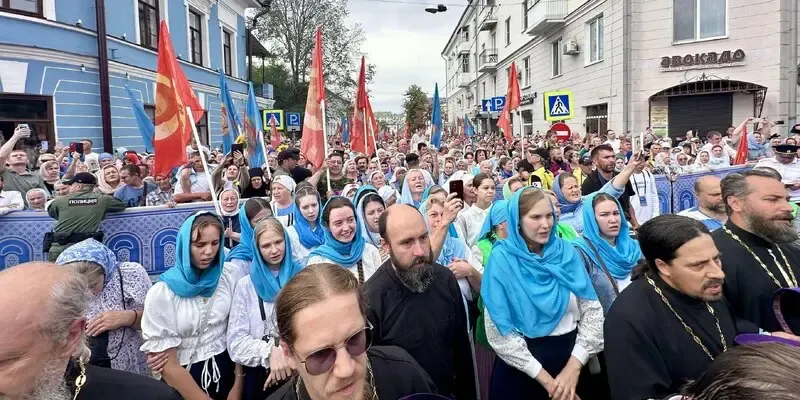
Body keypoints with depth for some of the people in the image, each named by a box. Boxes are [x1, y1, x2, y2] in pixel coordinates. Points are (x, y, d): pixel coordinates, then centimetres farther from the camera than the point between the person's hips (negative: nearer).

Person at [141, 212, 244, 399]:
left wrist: (238, 385, -5)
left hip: (225, 370, 3)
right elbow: (169, 367, -13)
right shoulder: (161, 293, -16)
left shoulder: (230, 275, -7)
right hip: (183, 377, -3)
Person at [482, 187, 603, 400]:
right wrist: (544, 377, -14)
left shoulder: (567, 252, -1)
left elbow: (593, 310, -2)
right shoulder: (502, 259, -11)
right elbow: (499, 332, -14)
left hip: (571, 357, 3)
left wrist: (574, 366, -12)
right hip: (521, 370, -3)